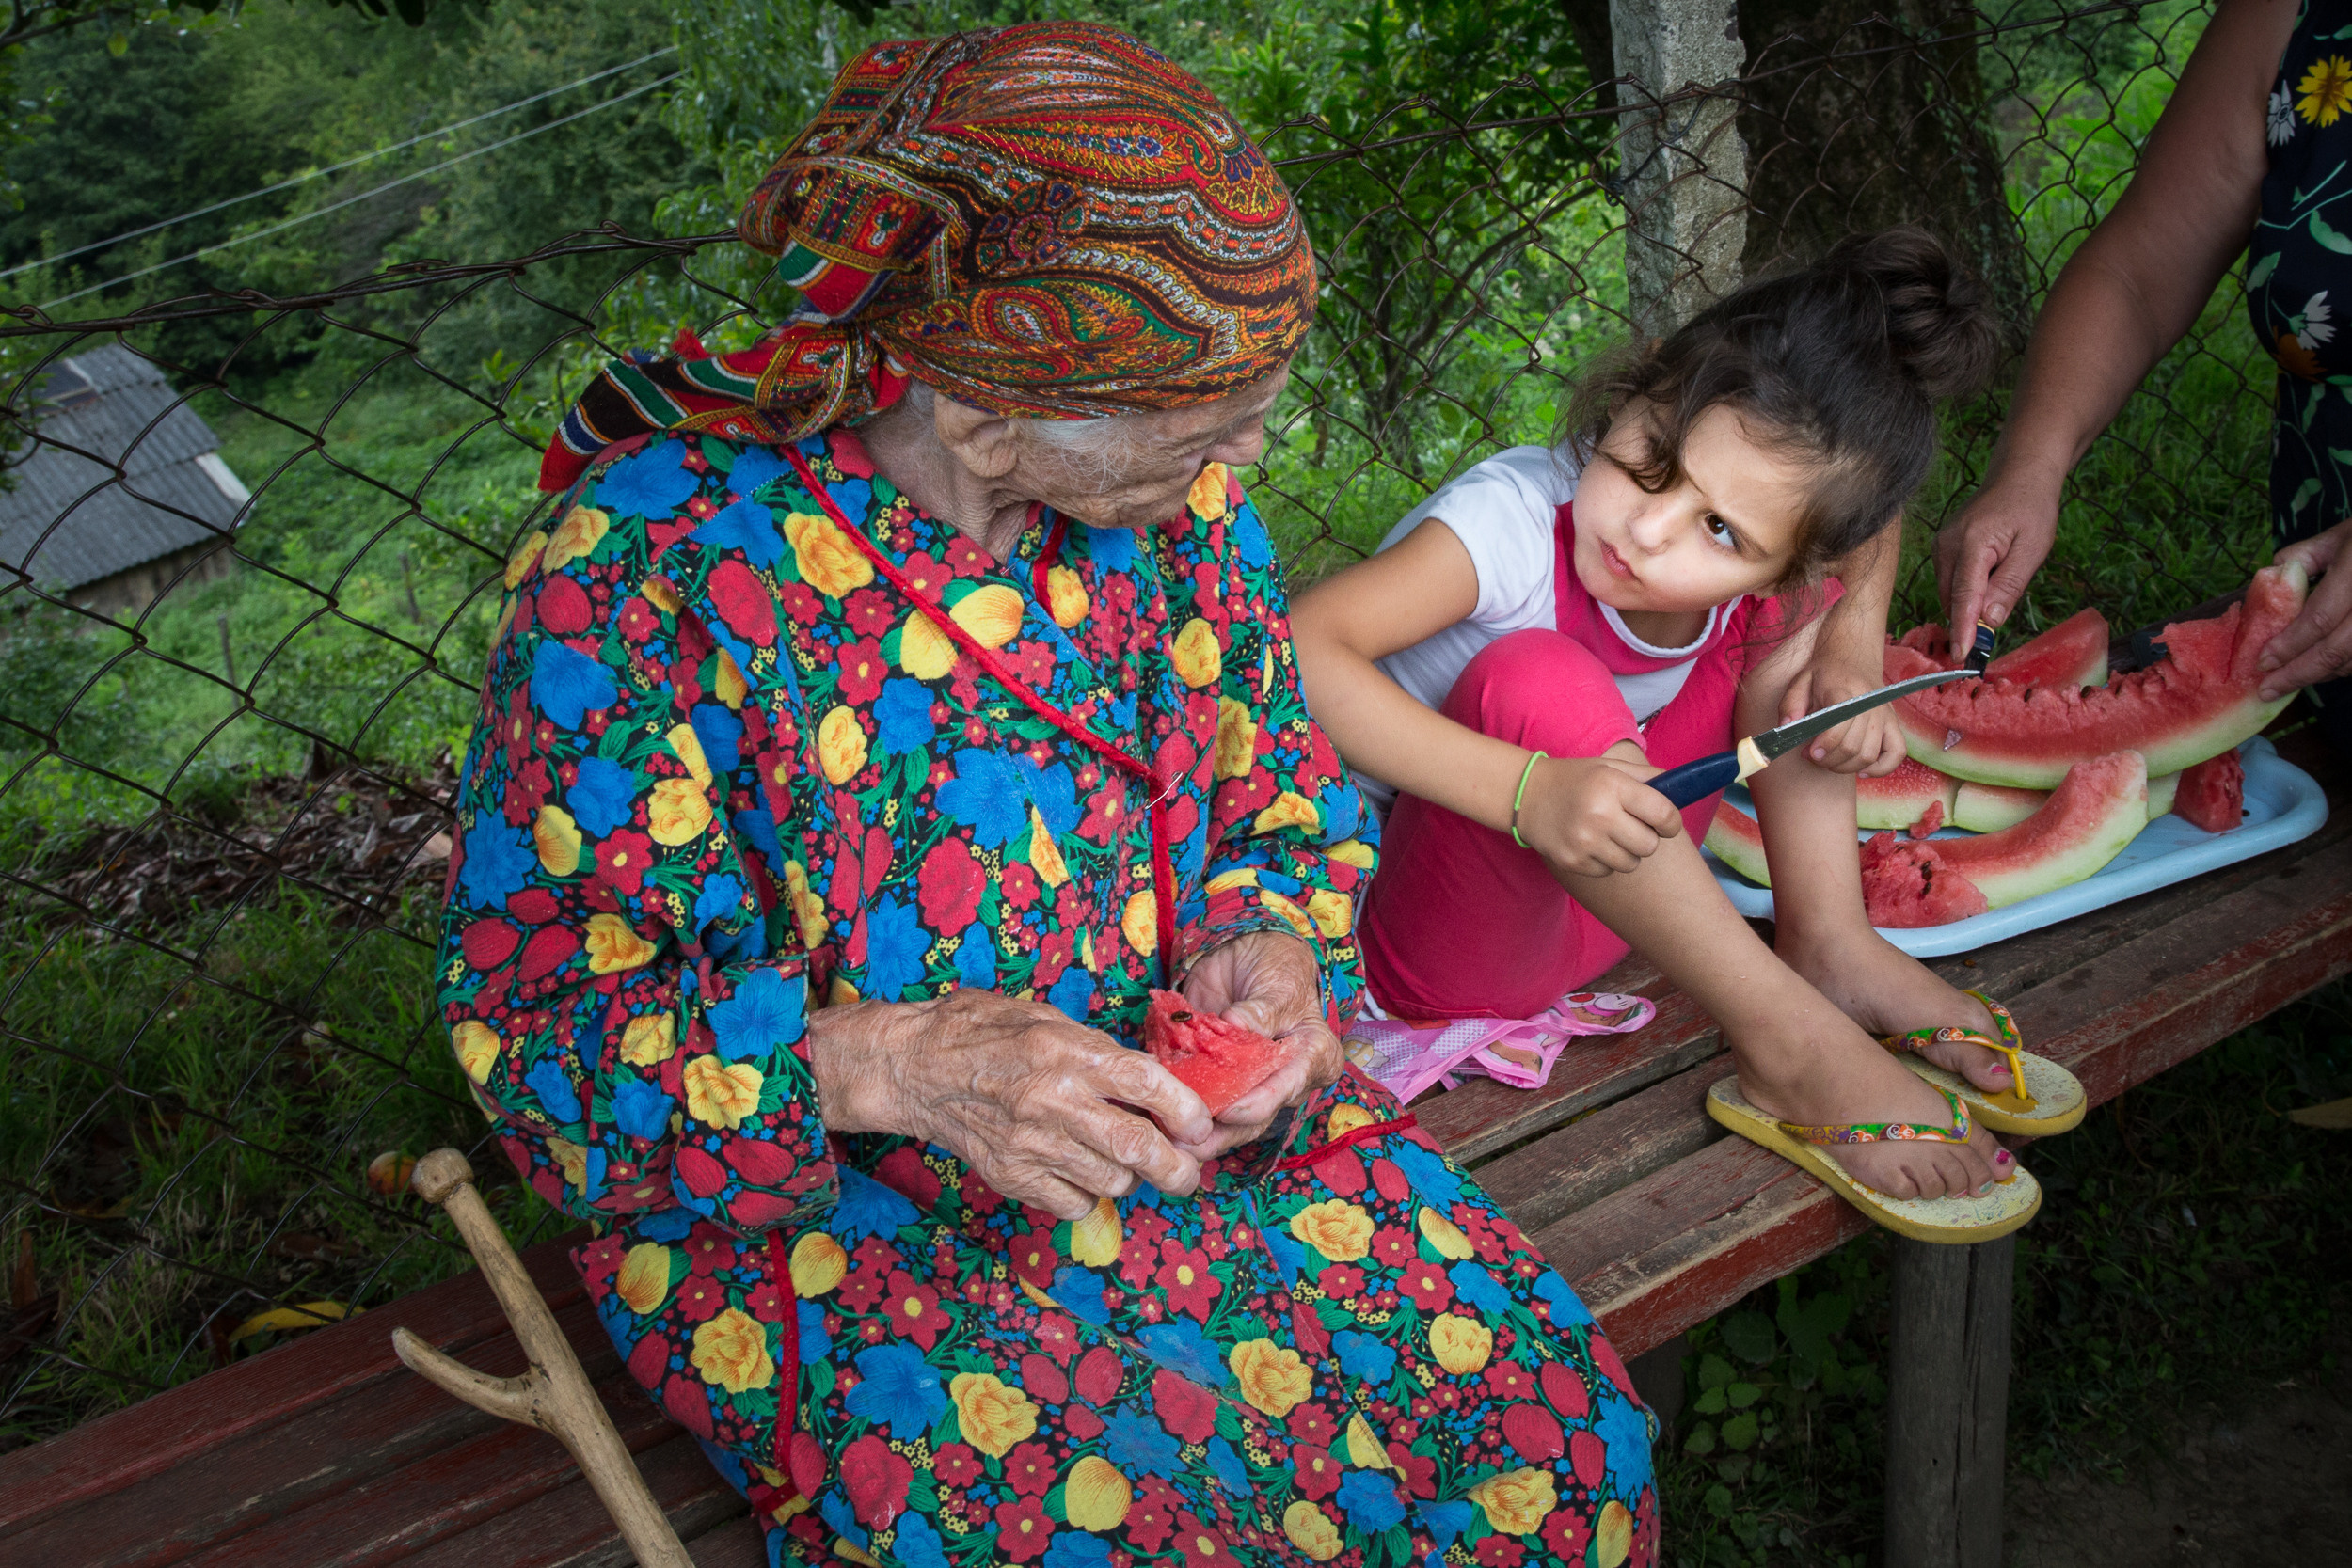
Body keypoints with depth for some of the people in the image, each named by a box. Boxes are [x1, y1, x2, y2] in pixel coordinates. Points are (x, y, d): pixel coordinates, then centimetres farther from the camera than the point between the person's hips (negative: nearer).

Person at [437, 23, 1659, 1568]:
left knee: (1541, 1413, -11)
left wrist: (1266, 948, -14)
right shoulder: (652, 565, -21)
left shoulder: (1169, 481, -5)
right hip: (803, 1193, -4)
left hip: (1169, 1114, 4)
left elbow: (1285, 794, 9)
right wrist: (892, 1067, -31)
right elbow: (537, 1011, -16)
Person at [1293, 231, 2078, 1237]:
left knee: (1788, 620, -3)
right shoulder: (1513, 523, -28)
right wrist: (1530, 791, -47)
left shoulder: (1772, 573, -12)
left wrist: (1854, 656, -9)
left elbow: (1870, 524, 11)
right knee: (1533, 678, -35)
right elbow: (1294, 655, -39)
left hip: (1598, 905, 5)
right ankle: (1788, 1043, -25)